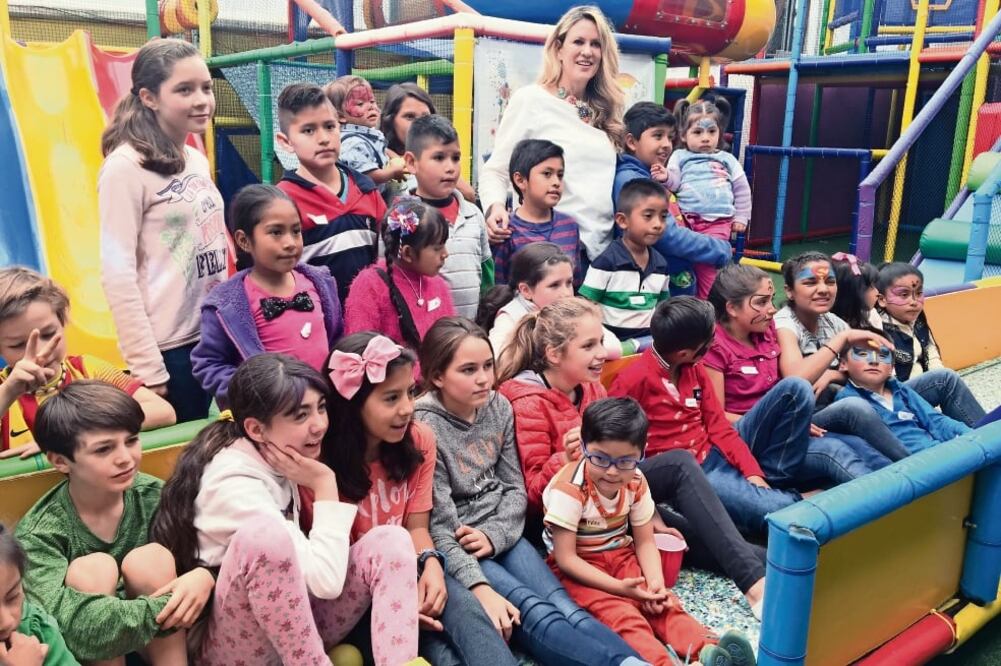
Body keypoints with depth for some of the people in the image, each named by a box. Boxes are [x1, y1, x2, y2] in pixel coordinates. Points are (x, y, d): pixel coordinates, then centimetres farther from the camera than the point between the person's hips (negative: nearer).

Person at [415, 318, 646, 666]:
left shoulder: (499, 407, 2)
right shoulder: (424, 427, -16)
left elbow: (515, 487, 7)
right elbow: (441, 527, -18)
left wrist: (494, 535, -12)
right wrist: (481, 589, -27)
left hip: (502, 534, 5)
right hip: (454, 549, -5)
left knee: (567, 608, -18)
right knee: (536, 615, -26)